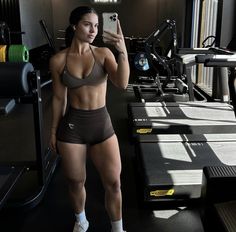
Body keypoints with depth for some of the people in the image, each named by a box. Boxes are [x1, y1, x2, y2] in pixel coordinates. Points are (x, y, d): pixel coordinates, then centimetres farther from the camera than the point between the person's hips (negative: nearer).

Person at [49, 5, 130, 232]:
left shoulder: (103, 53, -4)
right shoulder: (58, 60, -4)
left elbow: (122, 83, -18)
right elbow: (59, 98, 4)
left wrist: (123, 52, -32)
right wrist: (54, 130, 9)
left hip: (102, 123, 1)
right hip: (72, 125, 0)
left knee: (113, 182, 3)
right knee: (76, 181, 15)